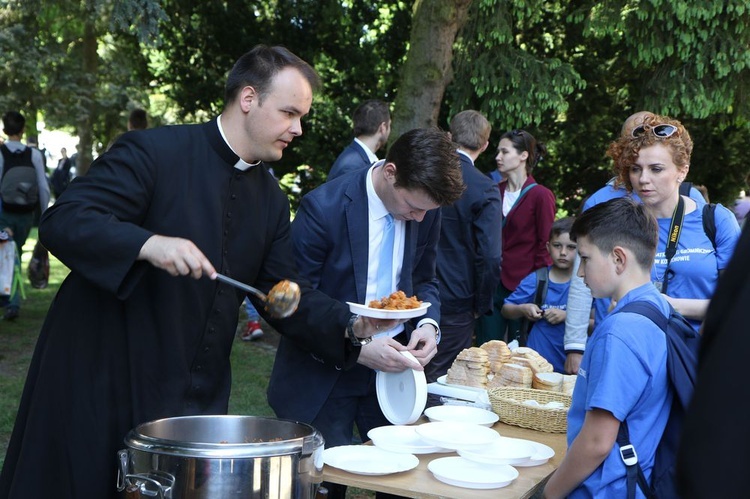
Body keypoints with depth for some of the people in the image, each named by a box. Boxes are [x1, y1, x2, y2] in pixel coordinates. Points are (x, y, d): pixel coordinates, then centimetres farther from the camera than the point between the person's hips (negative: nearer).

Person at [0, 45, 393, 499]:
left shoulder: (271, 201, 8)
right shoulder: (153, 152, -12)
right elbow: (61, 223, -18)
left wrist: (352, 325, -7)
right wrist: (148, 245, -33)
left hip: (198, 395, 6)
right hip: (104, 379, -5)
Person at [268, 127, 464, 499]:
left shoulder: (426, 210, -5)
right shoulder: (323, 208, -22)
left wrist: (428, 323, -11)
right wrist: (355, 349, -27)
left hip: (392, 369, 5)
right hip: (324, 374, -4)